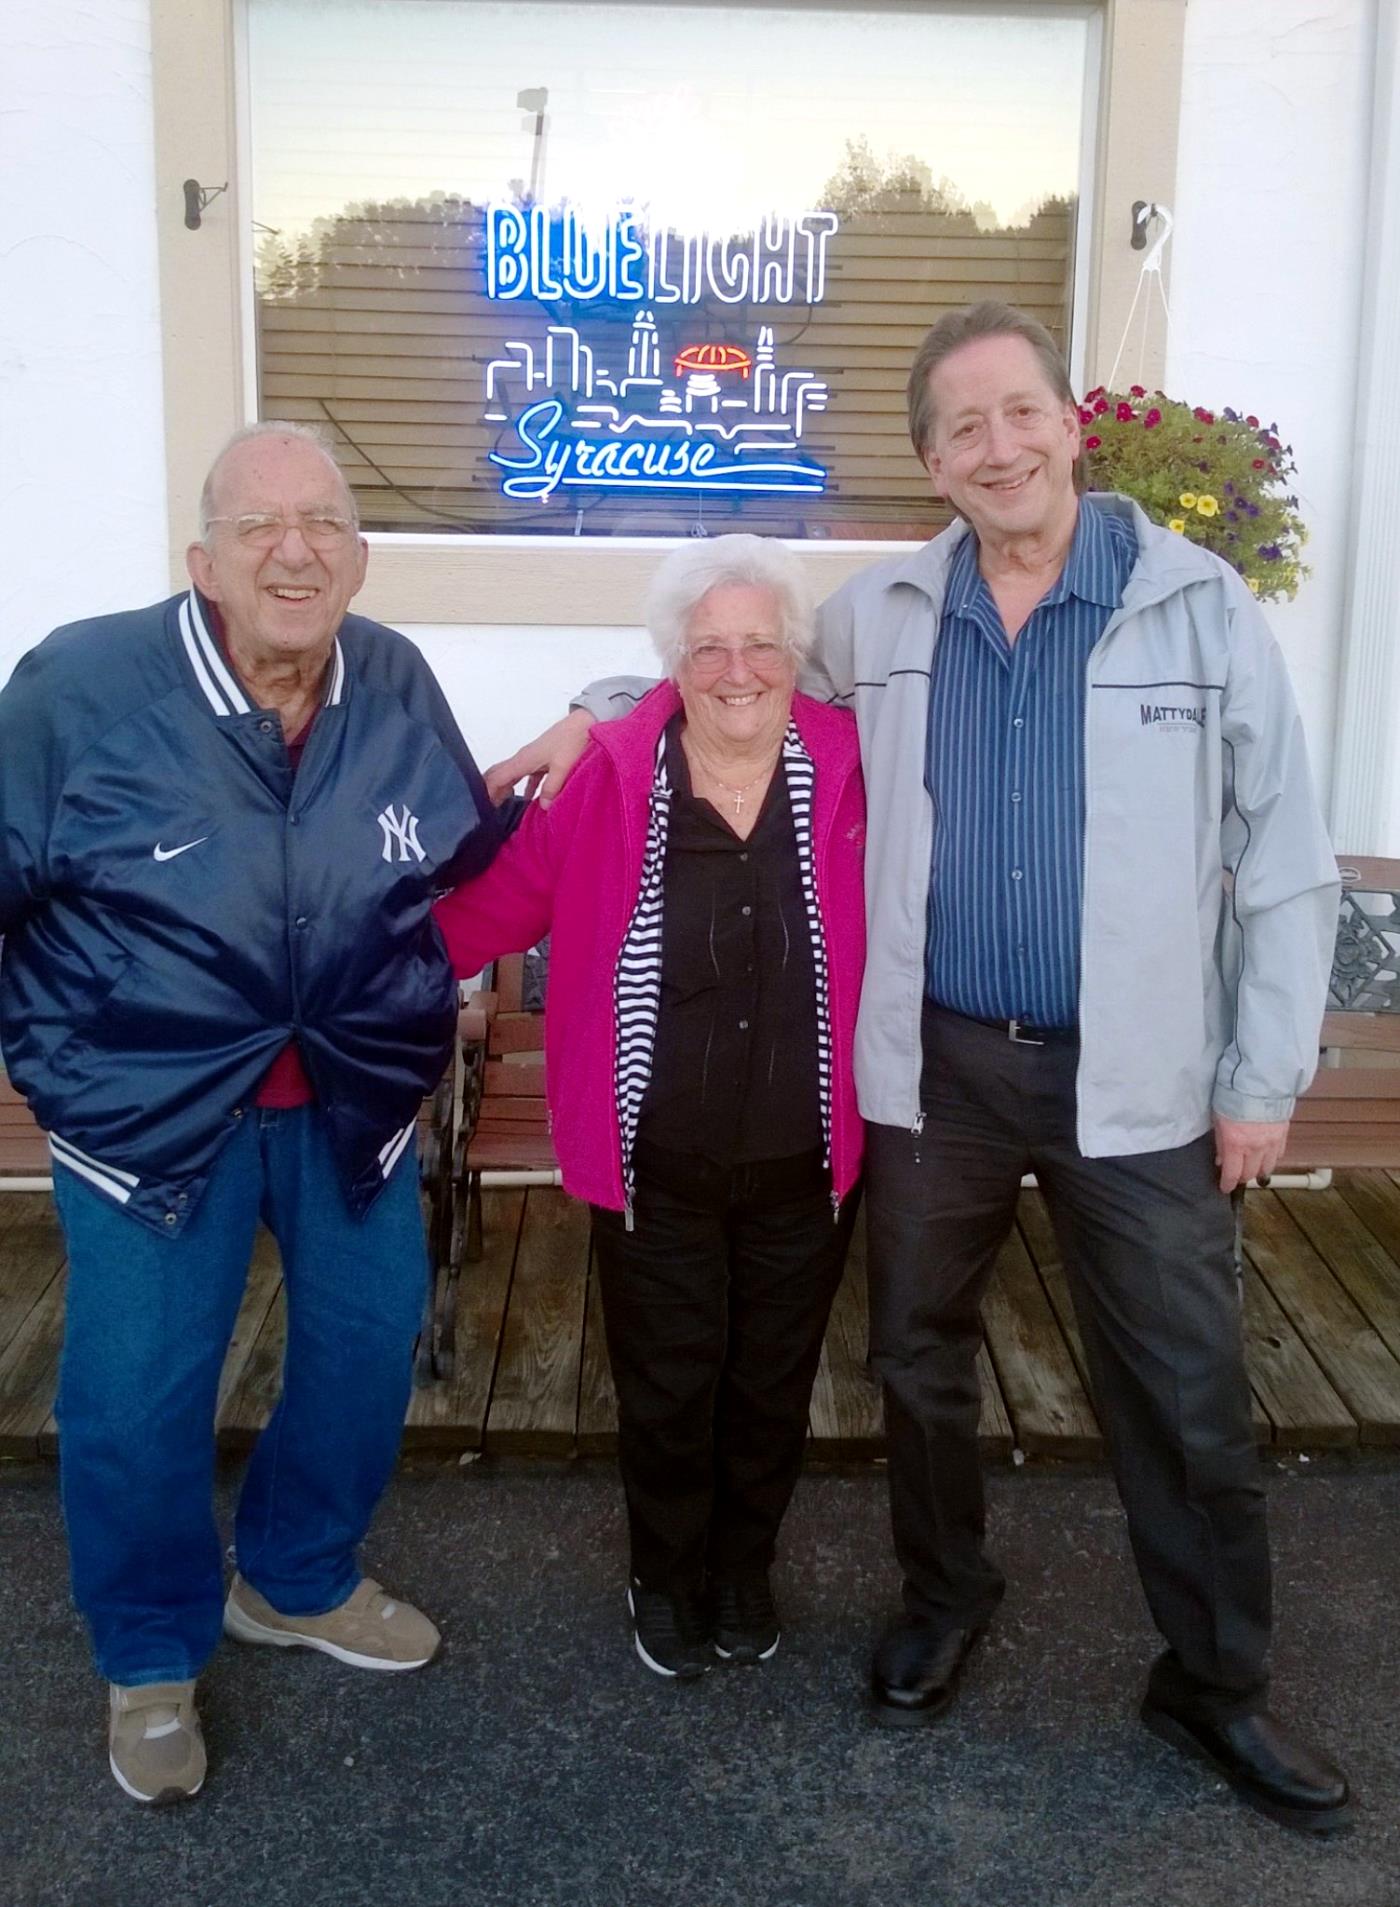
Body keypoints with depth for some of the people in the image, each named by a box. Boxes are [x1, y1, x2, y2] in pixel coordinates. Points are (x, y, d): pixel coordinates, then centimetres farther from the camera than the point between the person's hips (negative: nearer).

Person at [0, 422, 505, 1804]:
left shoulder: (398, 685, -6)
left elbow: (467, 857, 10)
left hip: (351, 1096, 4)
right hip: (148, 1104, -4)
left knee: (369, 1344, 17)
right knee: (138, 1395, 5)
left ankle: (296, 1582, 45)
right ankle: (152, 1661, 33)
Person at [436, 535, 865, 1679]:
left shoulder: (848, 770, -8)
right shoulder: (614, 778, -12)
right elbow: (504, 892, -5)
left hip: (804, 1162, 2)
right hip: (657, 1165, -1)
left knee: (773, 1385, 19)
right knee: (667, 1391, 15)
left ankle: (744, 1571, 46)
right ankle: (667, 1582, 42)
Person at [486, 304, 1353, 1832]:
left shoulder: (1201, 607, -5)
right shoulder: (879, 617, 2)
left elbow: (1282, 863, -2)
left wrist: (1265, 1079, -3)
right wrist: (593, 713, 8)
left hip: (1132, 1079, -2)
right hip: (934, 1066, 2)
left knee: (1187, 1396, 8)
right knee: (918, 1359, 17)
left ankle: (1214, 1682, 30)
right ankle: (943, 1595, 43)